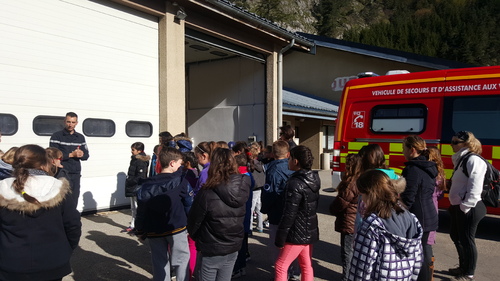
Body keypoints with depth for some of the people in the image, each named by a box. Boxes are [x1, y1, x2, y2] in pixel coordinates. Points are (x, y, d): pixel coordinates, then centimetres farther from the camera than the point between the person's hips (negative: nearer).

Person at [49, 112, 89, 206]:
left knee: (74, 202, 9)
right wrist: (71, 155, -16)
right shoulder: (56, 136, -1)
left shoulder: (80, 137, 14)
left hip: (76, 174, 5)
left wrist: (81, 154, -8)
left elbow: (86, 155, 15)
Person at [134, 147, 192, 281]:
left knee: (160, 263, 14)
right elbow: (189, 205, -6)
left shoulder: (146, 186, -2)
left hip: (154, 231, 3)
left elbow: (141, 212, 1)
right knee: (182, 260, 9)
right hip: (177, 229, -3)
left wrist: (140, 231, 12)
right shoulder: (181, 181, -10)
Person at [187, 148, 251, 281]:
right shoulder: (242, 188, -11)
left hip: (210, 251, -4)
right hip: (233, 248, 5)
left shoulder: (207, 193, -25)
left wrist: (195, 236, 7)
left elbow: (193, 221, -14)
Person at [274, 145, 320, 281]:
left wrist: (280, 237, -15)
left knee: (281, 266, 3)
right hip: (309, 231, 9)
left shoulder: (295, 184, -22)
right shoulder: (313, 179, 4)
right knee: (307, 267, 16)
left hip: (298, 233, -9)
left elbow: (289, 214, -23)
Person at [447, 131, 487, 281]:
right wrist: (455, 206, 16)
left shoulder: (473, 160, -18)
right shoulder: (461, 159, 13)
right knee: (456, 236, 20)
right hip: (458, 206, 10)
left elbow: (475, 188, -23)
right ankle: (463, 267, 36)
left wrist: (465, 207, -21)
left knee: (466, 240, 2)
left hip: (469, 208, -10)